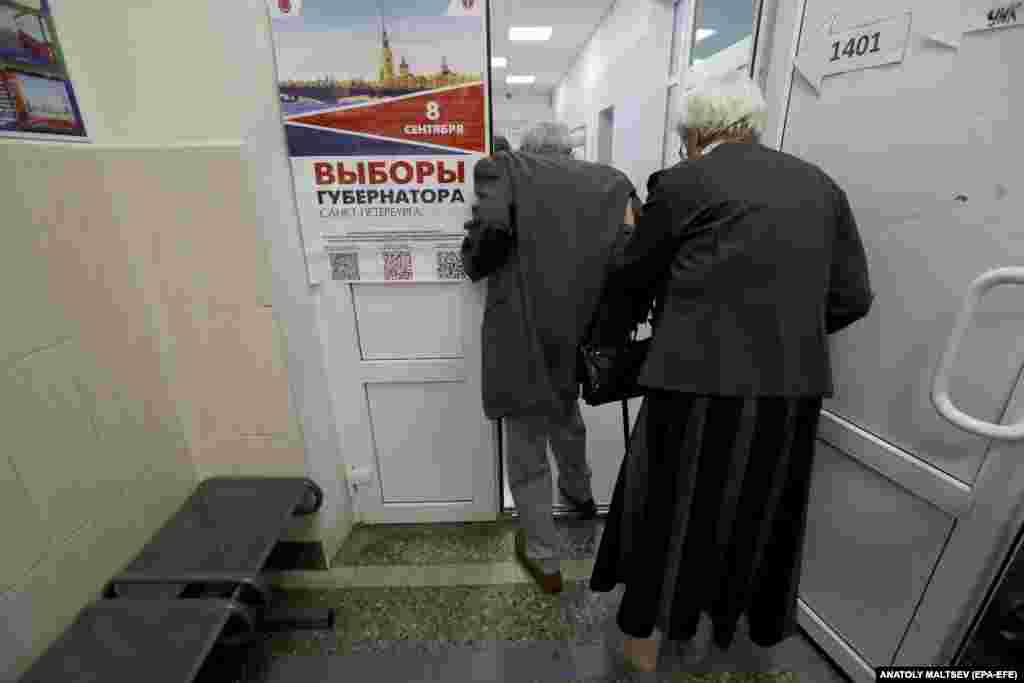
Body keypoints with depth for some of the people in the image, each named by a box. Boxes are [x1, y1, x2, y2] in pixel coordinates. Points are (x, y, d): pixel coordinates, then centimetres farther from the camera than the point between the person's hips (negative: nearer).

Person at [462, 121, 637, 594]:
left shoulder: (502, 167, 0)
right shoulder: (609, 180, 10)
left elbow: (492, 229, -20)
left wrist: (474, 264, 1)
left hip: (524, 333, -5)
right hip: (583, 329, 5)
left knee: (527, 452, 12)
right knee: (565, 415, 31)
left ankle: (545, 560, 29)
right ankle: (579, 493, 57)